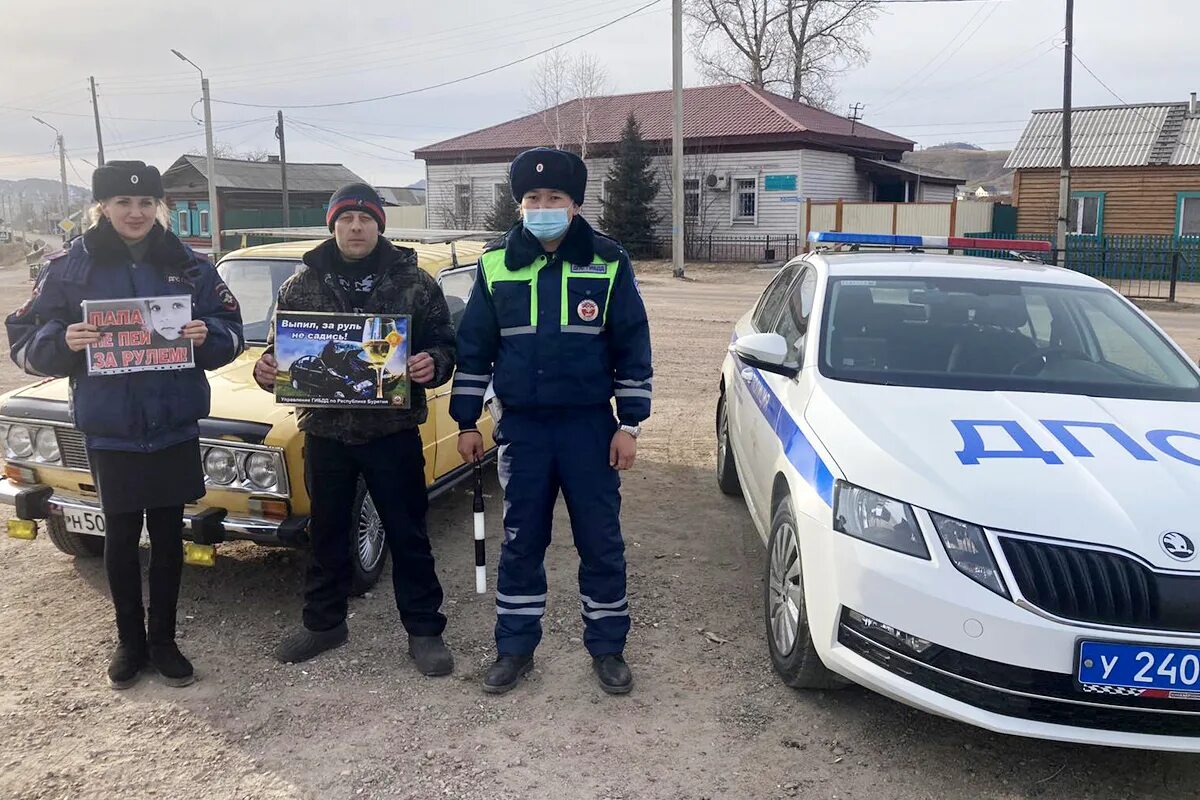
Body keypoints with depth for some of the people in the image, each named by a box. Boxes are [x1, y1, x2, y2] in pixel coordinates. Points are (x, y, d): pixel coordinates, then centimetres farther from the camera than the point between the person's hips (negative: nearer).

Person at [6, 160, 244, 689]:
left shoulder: (189, 266, 1)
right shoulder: (70, 267, -2)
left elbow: (231, 332, 4)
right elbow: (24, 342, -1)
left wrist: (206, 335, -18)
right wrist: (64, 341, -21)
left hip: (175, 426, 1)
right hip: (109, 430, -1)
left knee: (168, 536, 10)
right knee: (121, 537, 11)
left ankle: (163, 640, 26)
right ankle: (130, 642, 29)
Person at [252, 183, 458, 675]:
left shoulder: (414, 282, -2)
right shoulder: (302, 285, 4)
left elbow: (445, 344, -1)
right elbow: (280, 348, 10)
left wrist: (434, 363, -23)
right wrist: (266, 370, -12)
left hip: (393, 431, -2)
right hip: (325, 432, 3)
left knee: (407, 534, 6)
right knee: (327, 533, 16)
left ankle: (424, 630, 19)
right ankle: (323, 623, 34)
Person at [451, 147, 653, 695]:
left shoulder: (608, 263, -3)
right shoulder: (495, 265, 2)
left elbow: (633, 347, 0)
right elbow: (474, 347, 7)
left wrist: (630, 424, -3)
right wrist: (467, 422, 5)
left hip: (590, 426, -1)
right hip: (522, 427, 1)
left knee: (601, 542, 7)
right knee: (521, 543, 10)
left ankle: (607, 648, 23)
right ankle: (515, 648, 25)